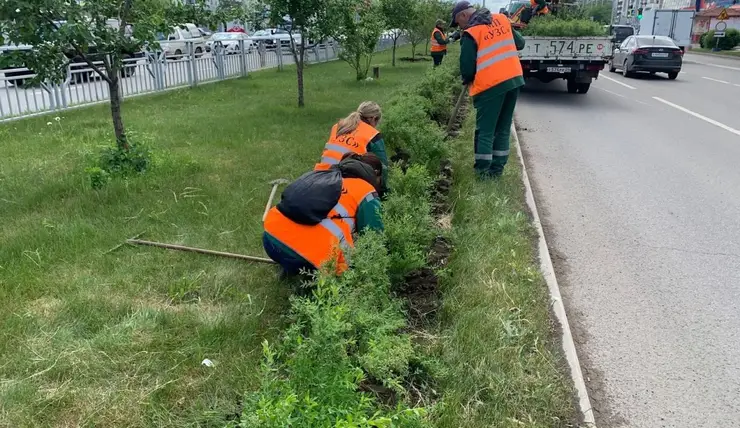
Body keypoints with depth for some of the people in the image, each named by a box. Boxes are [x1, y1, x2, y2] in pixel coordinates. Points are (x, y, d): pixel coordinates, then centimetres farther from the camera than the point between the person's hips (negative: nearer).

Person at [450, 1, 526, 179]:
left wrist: (467, 81, 13)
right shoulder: (502, 19, 10)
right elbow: (520, 43, 18)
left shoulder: (471, 33, -9)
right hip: (514, 79, 7)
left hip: (490, 85, -6)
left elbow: (467, 67, -7)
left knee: (485, 130, 4)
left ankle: (483, 170, 8)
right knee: (503, 128, 13)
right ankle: (497, 168, 19)